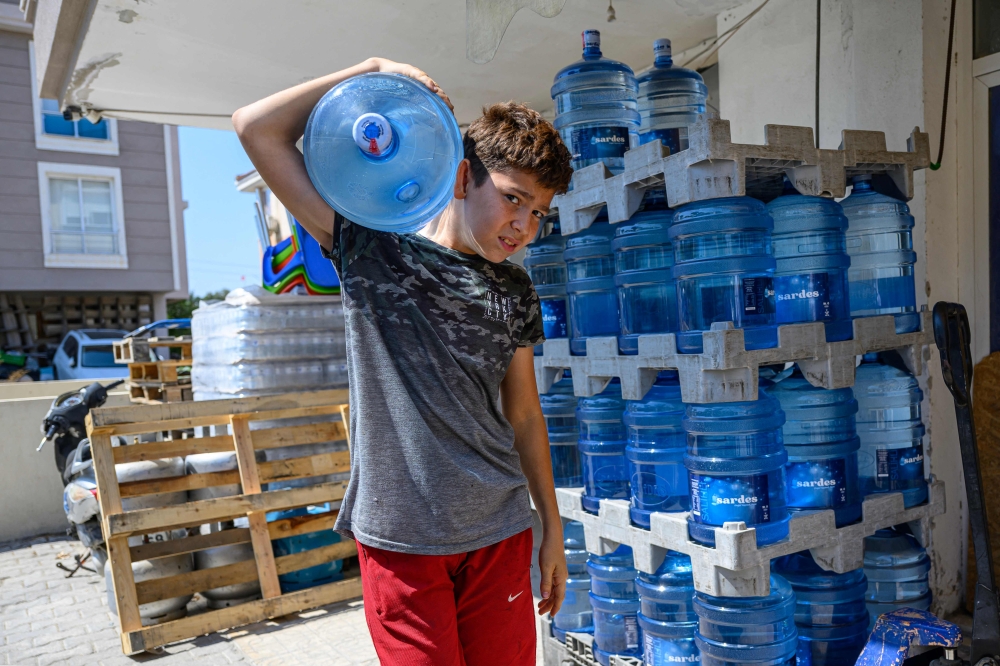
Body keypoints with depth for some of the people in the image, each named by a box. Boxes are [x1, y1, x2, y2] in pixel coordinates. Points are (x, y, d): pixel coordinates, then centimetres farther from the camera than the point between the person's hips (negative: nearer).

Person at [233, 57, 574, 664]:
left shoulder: (515, 292, 8)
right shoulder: (374, 251, -2)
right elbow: (257, 129, -4)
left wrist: (553, 527, 14)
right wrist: (374, 70, -4)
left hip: (500, 533, 4)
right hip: (401, 538, -3)